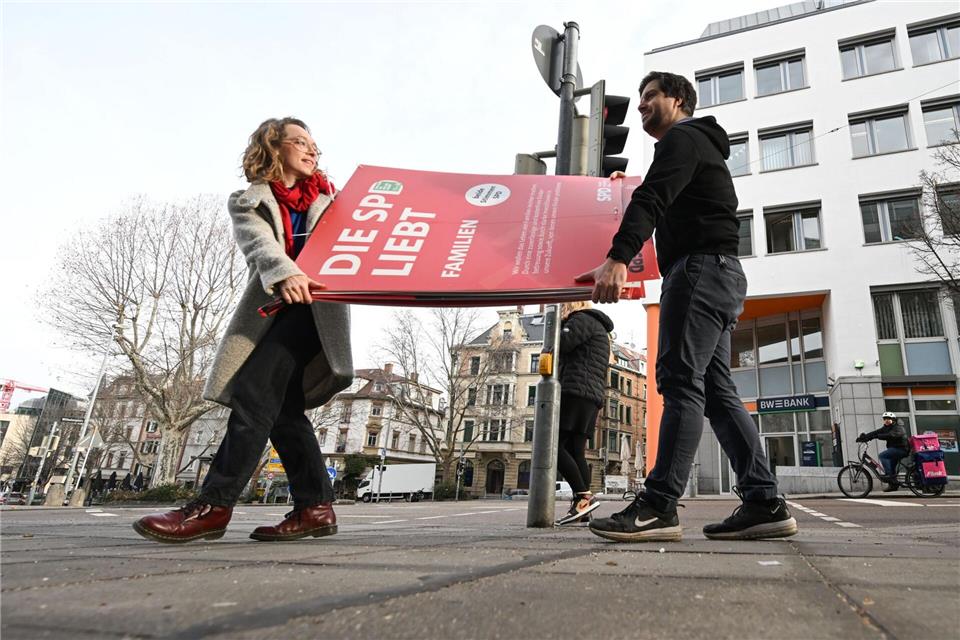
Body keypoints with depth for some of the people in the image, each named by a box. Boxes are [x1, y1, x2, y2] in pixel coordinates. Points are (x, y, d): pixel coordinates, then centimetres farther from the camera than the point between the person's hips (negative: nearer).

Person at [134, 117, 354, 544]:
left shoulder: (328, 198, 21)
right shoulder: (247, 202, 13)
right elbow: (261, 244, -9)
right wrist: (285, 274, -30)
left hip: (317, 306, -2)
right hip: (272, 311, 2)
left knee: (255, 391, -17)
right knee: (280, 405, -4)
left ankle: (214, 505, -16)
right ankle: (314, 507, 3)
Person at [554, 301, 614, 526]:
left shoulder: (583, 319, 1)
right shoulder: (599, 329, 31)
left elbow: (559, 344, -13)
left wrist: (556, 326, 7)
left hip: (576, 392, -10)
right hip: (592, 396, 10)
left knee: (553, 446, -13)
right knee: (576, 451, 2)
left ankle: (584, 496, -20)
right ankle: (582, 510, -4)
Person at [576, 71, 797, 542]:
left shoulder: (682, 137, 1)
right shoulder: (701, 145, 33)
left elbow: (652, 198, -18)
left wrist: (618, 258, -32)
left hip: (701, 266, -10)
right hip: (718, 273, 10)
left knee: (680, 380, -16)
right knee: (716, 390, 4)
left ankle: (658, 507, -18)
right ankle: (764, 503, 3)